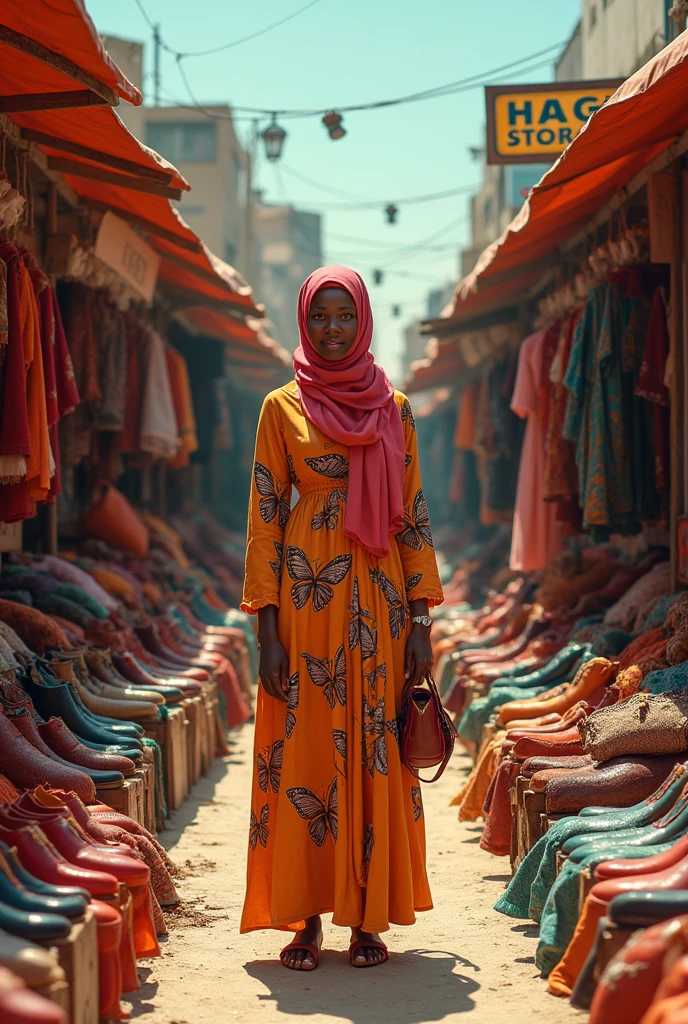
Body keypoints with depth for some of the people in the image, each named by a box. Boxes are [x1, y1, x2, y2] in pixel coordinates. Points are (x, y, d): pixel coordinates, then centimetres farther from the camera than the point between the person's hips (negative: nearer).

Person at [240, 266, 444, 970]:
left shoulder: (394, 409, 9)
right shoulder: (282, 408, 3)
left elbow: (412, 515, 8)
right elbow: (265, 518, 1)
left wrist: (421, 621, 1)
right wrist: (268, 630, -6)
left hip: (379, 596, 2)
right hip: (306, 594, -1)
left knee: (375, 753, 2)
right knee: (304, 750, -1)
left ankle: (369, 917, 10)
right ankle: (306, 919, 8)